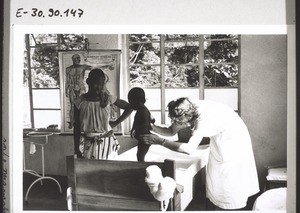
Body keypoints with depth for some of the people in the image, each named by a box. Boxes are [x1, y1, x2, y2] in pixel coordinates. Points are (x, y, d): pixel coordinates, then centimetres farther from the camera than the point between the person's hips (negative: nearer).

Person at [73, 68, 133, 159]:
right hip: (88, 144, 0)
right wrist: (77, 150, 2)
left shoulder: (108, 99, -6)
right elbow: (76, 128, 2)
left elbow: (129, 107, 5)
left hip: (106, 141, 0)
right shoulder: (79, 102, -4)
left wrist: (116, 123, 0)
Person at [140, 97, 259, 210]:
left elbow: (188, 149, -43)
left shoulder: (203, 118, -39)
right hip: (218, 136, 8)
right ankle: (212, 206, 23)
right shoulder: (187, 112, -17)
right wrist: (152, 127, -23)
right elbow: (171, 131, -6)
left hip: (234, 137, -8)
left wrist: (159, 141, -41)